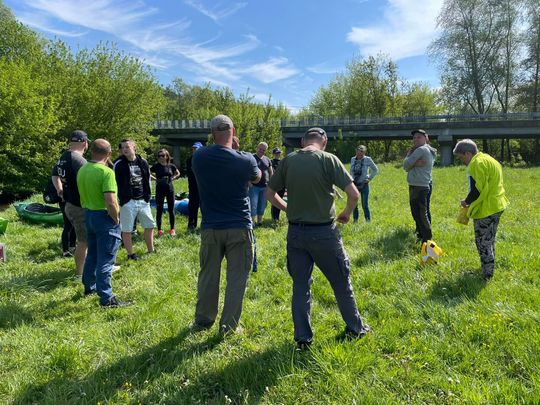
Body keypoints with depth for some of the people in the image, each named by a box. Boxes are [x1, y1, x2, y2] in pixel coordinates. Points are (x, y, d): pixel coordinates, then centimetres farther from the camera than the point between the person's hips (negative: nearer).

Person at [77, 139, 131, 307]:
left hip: (88, 215, 8)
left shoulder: (82, 170, 7)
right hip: (105, 217, -8)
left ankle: (89, 286, 39)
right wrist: (116, 219, -14)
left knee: (92, 254, 23)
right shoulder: (106, 172, -20)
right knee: (105, 259, -3)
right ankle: (106, 298, 4)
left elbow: (83, 194, 14)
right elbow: (110, 201, -27)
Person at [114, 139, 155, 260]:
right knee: (126, 230, 1)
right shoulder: (119, 164, -6)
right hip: (127, 201, -4)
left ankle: (151, 250, 28)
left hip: (143, 201, 5)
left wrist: (148, 197, 10)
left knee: (150, 225, 12)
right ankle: (131, 254, 15)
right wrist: (120, 200, -9)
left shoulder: (143, 162, 7)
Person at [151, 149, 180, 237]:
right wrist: (155, 178, -1)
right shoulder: (156, 166, -3)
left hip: (170, 189, 1)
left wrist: (172, 178, 4)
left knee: (171, 210, 6)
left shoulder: (171, 166, 1)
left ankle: (172, 229, 17)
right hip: (160, 190, -1)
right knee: (159, 210, 3)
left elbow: (178, 173, 17)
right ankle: (159, 230, 12)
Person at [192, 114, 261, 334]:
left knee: (208, 275, 16)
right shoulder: (245, 160, -11)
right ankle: (229, 325, 15)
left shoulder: (199, 157, -5)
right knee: (237, 278, 8)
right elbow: (257, 178, 11)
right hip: (239, 227, -3)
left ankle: (203, 320, 30)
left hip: (210, 227, 3)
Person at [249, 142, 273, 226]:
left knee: (263, 205, 11)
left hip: (265, 186, 5)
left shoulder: (267, 160, 12)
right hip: (254, 186, -5)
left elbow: (271, 172, 19)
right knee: (253, 205, -5)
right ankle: (253, 222, 0)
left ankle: (260, 221, 22)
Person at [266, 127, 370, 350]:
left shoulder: (288, 160, 0)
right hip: (324, 232, -2)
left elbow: (270, 193, 6)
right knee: (341, 281, 16)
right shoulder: (328, 159, -9)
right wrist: (346, 213, 4)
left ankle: (302, 338, 20)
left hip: (296, 232, 3)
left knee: (300, 285, 13)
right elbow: (354, 193, -14)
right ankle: (354, 328, 33)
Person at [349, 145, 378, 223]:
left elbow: (375, 170, 5)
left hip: (364, 185, -4)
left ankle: (368, 221, 10)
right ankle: (355, 220, 20)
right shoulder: (352, 159, 4)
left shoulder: (367, 160, -6)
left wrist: (369, 178, -3)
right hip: (354, 184, 4)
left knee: (365, 205, -2)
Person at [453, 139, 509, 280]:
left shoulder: (477, 164, -18)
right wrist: (471, 201, 16)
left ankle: (487, 275, 7)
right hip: (496, 206, 10)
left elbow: (476, 190, -23)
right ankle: (489, 268, 34)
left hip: (486, 209, -10)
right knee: (489, 240, 22)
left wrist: (466, 202, -5)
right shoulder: (488, 159, 14)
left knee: (483, 242, 0)